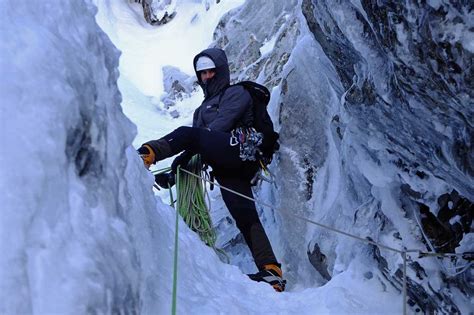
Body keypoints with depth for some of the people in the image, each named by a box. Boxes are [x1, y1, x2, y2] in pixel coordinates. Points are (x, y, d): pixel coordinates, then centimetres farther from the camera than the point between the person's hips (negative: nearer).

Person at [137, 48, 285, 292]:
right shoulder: (204, 108, 37)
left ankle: (146, 155, -46)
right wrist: (174, 173, 8)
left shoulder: (237, 93, 12)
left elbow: (221, 124, -5)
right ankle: (271, 272, -19)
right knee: (245, 217, -10)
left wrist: (186, 155, -14)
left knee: (188, 133, -23)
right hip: (226, 171, 7)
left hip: (238, 148, -7)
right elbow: (196, 146, 27)